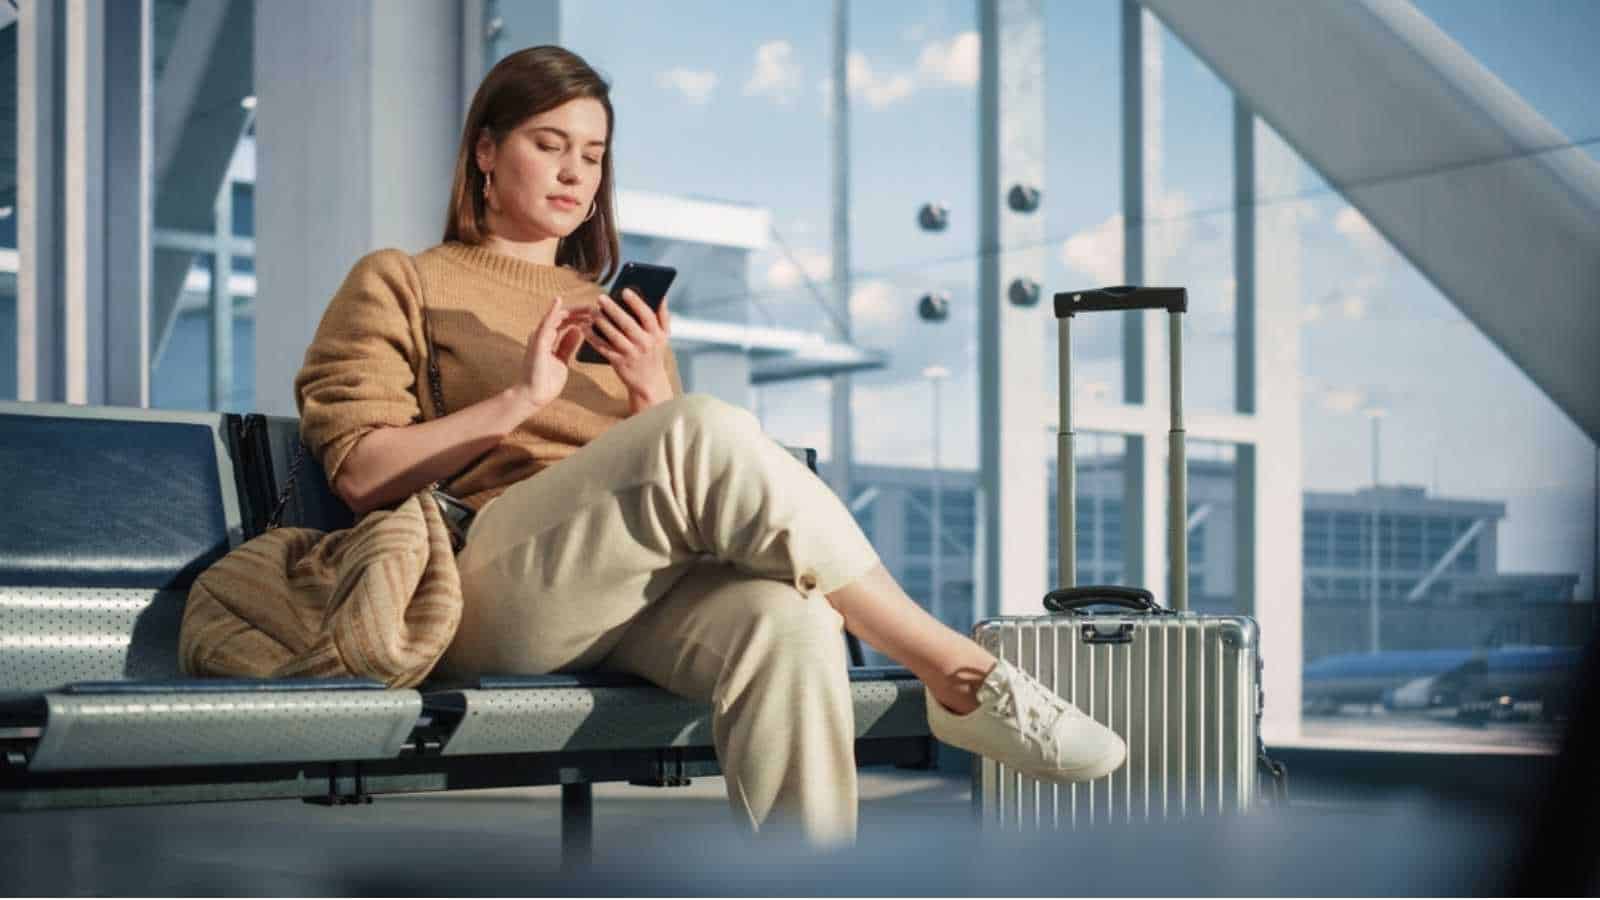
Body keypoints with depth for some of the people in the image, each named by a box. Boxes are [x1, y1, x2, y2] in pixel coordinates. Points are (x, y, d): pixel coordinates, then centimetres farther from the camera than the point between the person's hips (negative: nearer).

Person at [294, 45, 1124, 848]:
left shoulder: (615, 311, 31)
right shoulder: (399, 284, 19)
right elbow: (360, 473, 3)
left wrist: (651, 395, 1)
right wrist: (521, 400, -6)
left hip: (646, 584, 4)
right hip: (494, 586, -4)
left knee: (791, 624, -34)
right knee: (709, 431, -33)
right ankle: (962, 678, -28)